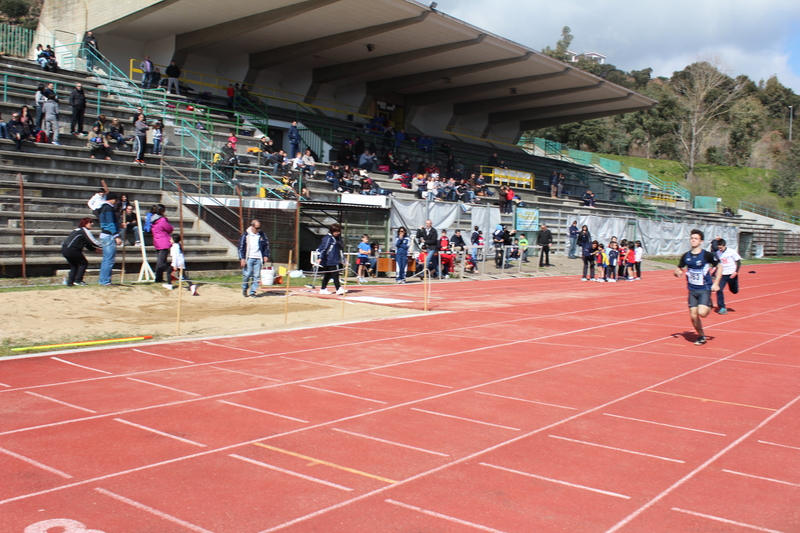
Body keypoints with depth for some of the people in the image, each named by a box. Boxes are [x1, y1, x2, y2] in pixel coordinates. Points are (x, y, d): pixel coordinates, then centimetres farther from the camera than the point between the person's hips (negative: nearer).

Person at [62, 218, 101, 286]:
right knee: (84, 263, 4)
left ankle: (70, 282, 10)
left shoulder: (78, 230, 25)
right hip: (71, 250, -9)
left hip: (64, 249, 9)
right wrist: (103, 246, 2)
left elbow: (87, 244, 25)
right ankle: (78, 280, -1)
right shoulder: (85, 230, -4)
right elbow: (92, 241, -8)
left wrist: (95, 248, 18)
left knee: (74, 266, 18)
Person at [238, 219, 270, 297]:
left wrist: (266, 256, 6)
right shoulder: (245, 235, 0)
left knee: (256, 275, 0)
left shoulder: (262, 235, 8)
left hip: (258, 259, 3)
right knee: (247, 274, -6)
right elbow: (241, 247, 0)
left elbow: (267, 246, 17)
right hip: (248, 258, -2)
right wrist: (242, 259, -6)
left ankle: (252, 292, 7)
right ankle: (244, 289, 18)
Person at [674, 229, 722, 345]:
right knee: (693, 316, 2)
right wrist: (677, 272, -14)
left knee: (702, 313, -21)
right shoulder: (685, 256, 2)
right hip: (692, 290, 4)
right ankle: (701, 336, 24)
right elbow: (678, 270, 11)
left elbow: (719, 267, 0)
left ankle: (709, 306, 15)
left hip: (705, 289, -4)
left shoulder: (707, 255, -10)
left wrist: (716, 283, -8)